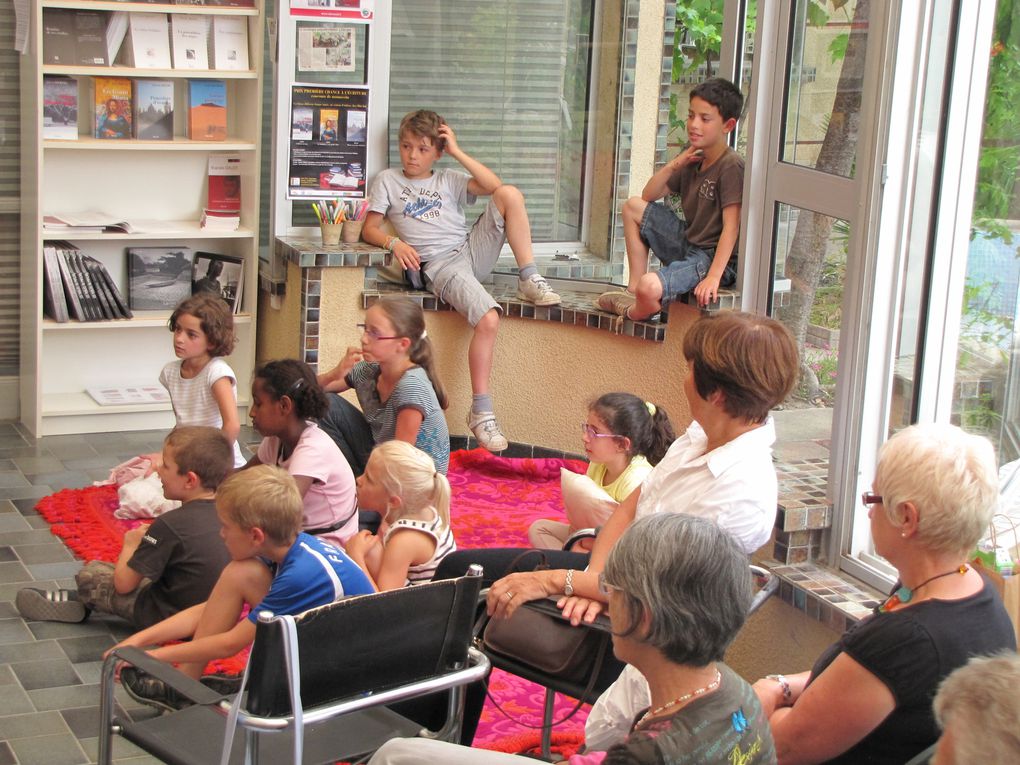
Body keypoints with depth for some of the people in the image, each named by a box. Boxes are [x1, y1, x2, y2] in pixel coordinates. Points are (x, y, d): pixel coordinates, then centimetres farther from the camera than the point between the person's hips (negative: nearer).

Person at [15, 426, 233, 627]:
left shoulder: (170, 524, -25)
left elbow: (123, 583, -16)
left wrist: (131, 545, 2)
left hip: (169, 617, -7)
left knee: (90, 573, 5)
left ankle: (78, 601, 35)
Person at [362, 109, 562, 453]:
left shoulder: (448, 180, 21)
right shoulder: (387, 180, 17)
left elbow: (494, 186, 4)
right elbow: (369, 230, 8)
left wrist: (458, 152, 4)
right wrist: (394, 243, -13)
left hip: (472, 250, 4)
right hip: (439, 266, -4)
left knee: (510, 194, -20)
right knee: (488, 319, -31)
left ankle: (530, 280, -16)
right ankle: (481, 412, -24)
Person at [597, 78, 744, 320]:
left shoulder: (731, 166, -18)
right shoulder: (693, 159, 10)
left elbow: (731, 226, -24)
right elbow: (649, 195, 14)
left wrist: (713, 276, -31)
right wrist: (675, 164, -2)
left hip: (713, 257, -9)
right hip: (687, 243, 9)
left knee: (650, 288, -32)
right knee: (633, 206, 14)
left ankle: (638, 312, 7)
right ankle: (633, 289, 11)